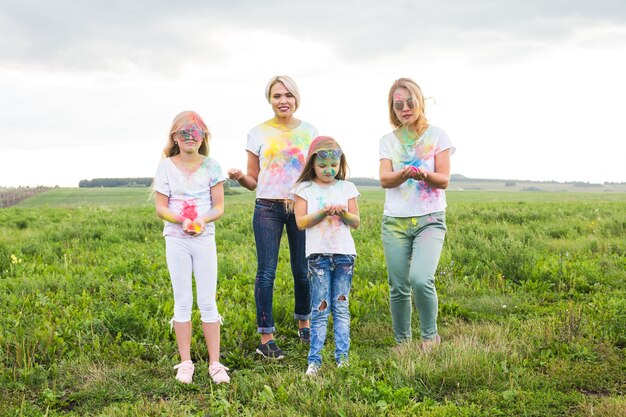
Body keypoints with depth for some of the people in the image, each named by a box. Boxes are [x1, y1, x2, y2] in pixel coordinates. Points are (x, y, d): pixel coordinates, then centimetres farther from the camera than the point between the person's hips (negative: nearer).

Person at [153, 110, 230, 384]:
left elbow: (218, 207, 0)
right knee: (182, 302, 5)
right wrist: (182, 221, -19)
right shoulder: (166, 167, 0)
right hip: (176, 239, 0)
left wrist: (203, 220, -20)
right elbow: (160, 208, -1)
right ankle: (185, 363, 13)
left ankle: (215, 363, 9)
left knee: (208, 302, 2)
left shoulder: (211, 166, 1)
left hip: (204, 238, 0)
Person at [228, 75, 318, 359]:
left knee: (303, 271, 6)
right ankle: (266, 337, 4)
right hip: (267, 209, -1)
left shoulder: (309, 132, 8)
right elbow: (253, 182, 6)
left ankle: (303, 323, 30)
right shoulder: (258, 133, 4)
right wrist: (240, 177, -15)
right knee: (266, 273, -4)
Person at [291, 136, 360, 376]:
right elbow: (301, 222, -4)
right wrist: (323, 212, -16)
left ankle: (343, 358, 7)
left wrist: (343, 213, -11)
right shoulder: (304, 189, 5)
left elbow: (356, 222, 9)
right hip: (318, 255, -2)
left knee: (341, 308, 4)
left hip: (344, 253, 2)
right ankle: (314, 361, 1)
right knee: (320, 309, -3)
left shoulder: (346, 188, 10)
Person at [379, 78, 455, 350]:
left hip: (430, 220, -2)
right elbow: (384, 179, -4)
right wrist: (403, 175, -26)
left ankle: (430, 335, 1)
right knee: (398, 288, 1)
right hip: (395, 222, 2)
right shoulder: (388, 141, 10)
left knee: (420, 280, -21)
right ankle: (402, 343, 18)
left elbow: (443, 180, -3)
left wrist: (424, 174, -24)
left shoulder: (436, 136, 4)